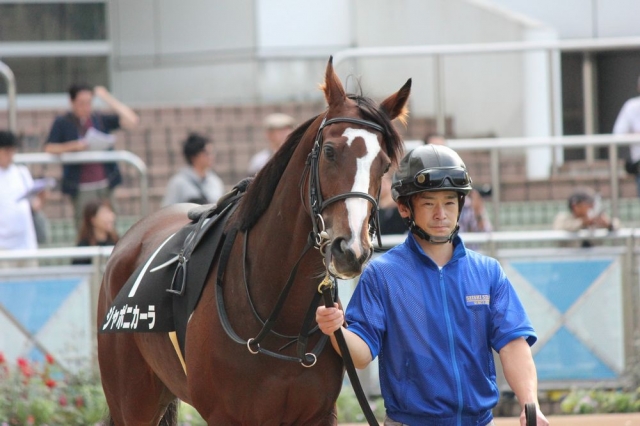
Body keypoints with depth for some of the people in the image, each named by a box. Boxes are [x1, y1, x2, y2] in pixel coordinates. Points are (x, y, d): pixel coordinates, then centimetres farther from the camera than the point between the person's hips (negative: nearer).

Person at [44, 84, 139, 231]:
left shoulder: (101, 120, 10)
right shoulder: (62, 123, 3)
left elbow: (131, 121, 3)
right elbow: (49, 148, -4)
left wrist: (108, 98, 0)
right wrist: (73, 146, -18)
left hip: (106, 184, 3)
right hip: (82, 188, -3)